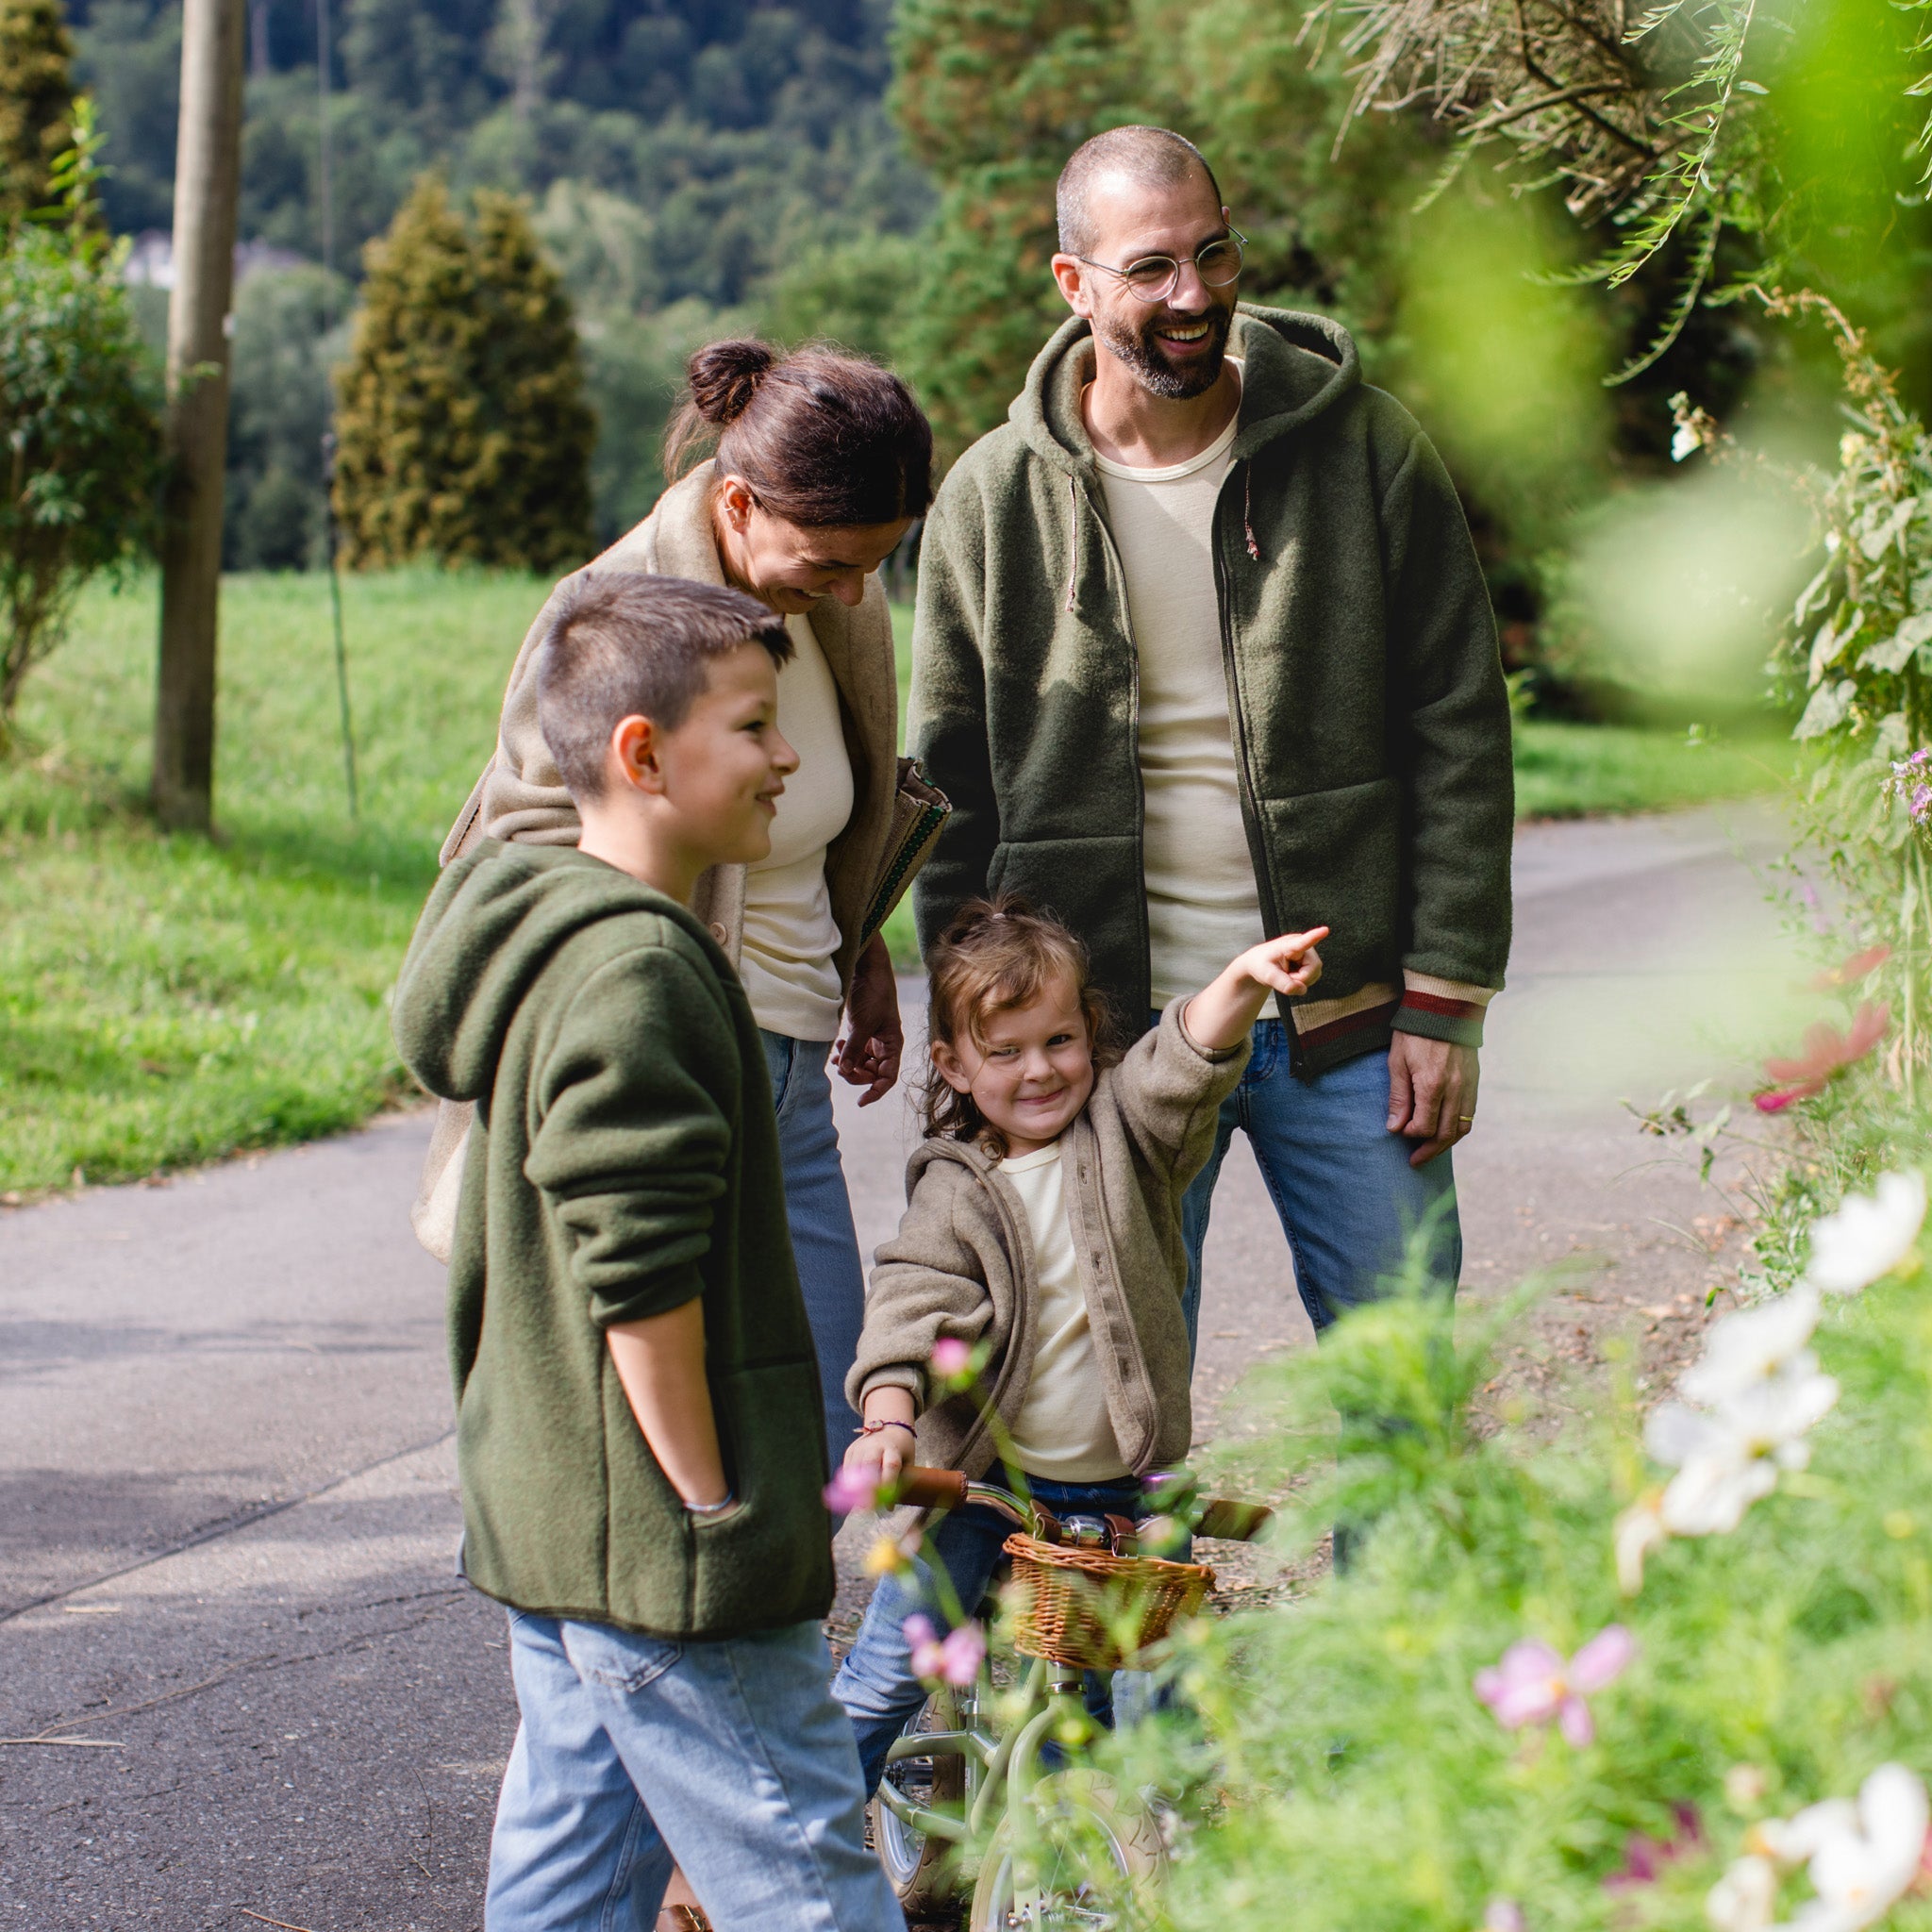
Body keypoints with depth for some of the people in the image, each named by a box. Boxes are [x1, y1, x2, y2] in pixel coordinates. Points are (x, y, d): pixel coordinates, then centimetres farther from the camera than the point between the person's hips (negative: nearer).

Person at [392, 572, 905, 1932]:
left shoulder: (551, 938, 14)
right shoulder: (637, 971, -19)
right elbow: (639, 1271, -24)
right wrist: (711, 1503, -18)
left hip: (545, 1514, 11)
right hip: (659, 1553, -11)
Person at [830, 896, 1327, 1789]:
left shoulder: (1123, 1130, -2)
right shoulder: (952, 1189, -5)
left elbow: (1187, 1066, -20)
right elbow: (913, 1298, -15)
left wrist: (1241, 982, -39)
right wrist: (888, 1416, -32)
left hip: (1118, 1484, 1)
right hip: (979, 1479, -1)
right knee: (891, 1666, 2)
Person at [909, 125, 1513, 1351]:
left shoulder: (1361, 448, -1)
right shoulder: (995, 500, 0)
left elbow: (1460, 730, 1)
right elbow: (955, 796, 6)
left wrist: (1446, 1000, -4)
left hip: (1345, 1020, 0)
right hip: (1105, 1031, 0)